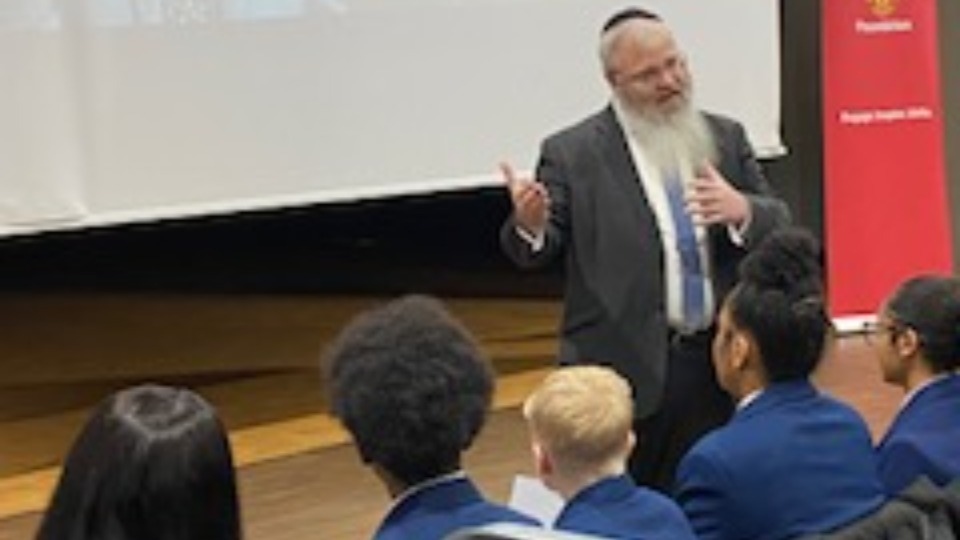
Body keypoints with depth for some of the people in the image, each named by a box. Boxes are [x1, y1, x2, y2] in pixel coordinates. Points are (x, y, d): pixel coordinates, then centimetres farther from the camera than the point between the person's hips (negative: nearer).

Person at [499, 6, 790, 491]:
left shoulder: (725, 138, 10)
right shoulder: (572, 154, -3)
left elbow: (779, 227, 9)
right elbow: (538, 252, -3)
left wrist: (742, 210, -14)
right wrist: (530, 226, -27)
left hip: (717, 363, 4)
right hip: (625, 367, -4)